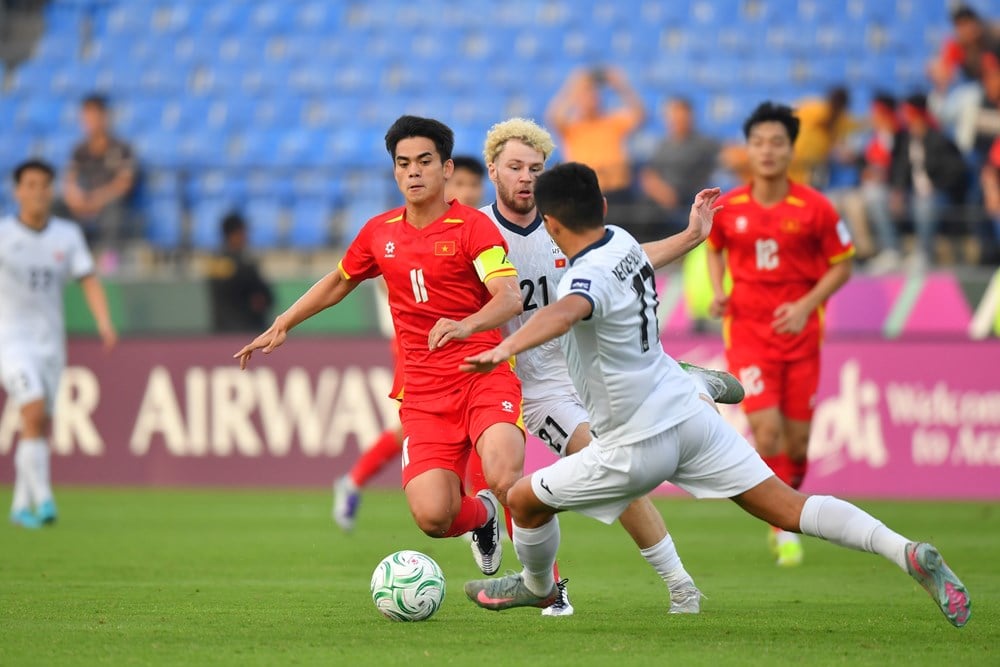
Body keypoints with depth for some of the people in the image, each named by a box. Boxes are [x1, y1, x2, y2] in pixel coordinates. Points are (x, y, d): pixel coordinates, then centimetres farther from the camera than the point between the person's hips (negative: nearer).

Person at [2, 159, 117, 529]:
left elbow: (89, 282, -3)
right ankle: (42, 498, -23)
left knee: (41, 425, 7)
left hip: (50, 341, 4)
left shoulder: (68, 235, 2)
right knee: (35, 413, -21)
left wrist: (105, 324, -17)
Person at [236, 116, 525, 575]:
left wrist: (466, 326, -37)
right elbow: (338, 283, 32)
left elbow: (510, 298, -19)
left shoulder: (473, 227, -4)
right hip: (423, 392, 4)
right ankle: (481, 515, 23)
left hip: (484, 377, -3)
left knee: (504, 478, -31)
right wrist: (281, 325, 28)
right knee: (432, 516, -16)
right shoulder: (380, 232, 12)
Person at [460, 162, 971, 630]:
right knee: (790, 509, 3)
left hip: (638, 447, -8)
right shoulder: (623, 242, 2)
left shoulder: (589, 278, -24)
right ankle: (908, 553, -13)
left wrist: (505, 349, -64)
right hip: (689, 413, 8)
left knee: (524, 500, 14)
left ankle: (537, 587, 41)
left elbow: (564, 312, -49)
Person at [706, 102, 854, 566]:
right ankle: (784, 529, -1)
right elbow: (715, 249, 18)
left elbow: (842, 265, 2)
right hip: (747, 330, 0)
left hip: (799, 332, 0)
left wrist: (807, 305, -12)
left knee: (797, 439, 5)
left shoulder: (815, 208, -7)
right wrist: (717, 293, 0)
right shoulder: (727, 207, -2)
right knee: (767, 429, -15)